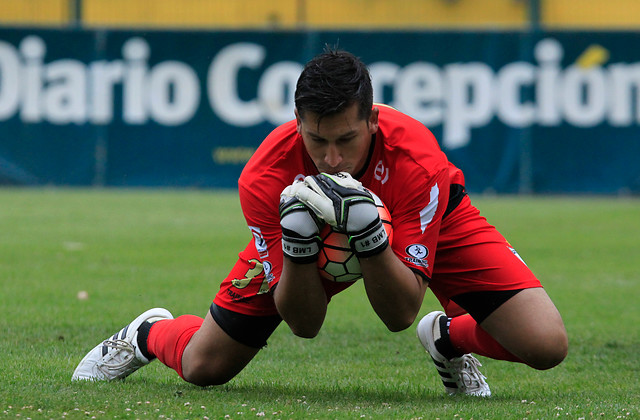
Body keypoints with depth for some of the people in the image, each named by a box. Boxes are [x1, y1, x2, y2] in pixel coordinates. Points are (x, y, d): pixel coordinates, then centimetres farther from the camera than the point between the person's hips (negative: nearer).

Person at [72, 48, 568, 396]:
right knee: (203, 366, -3)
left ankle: (449, 337, 16)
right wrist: (298, 243, -48)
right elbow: (304, 323, -30)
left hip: (433, 225, -1)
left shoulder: (417, 160, -41)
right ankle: (148, 334, 36)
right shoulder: (264, 177, -36)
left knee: (546, 345, -19)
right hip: (308, 227, 1)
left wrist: (368, 234, -54)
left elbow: (401, 314, -37)